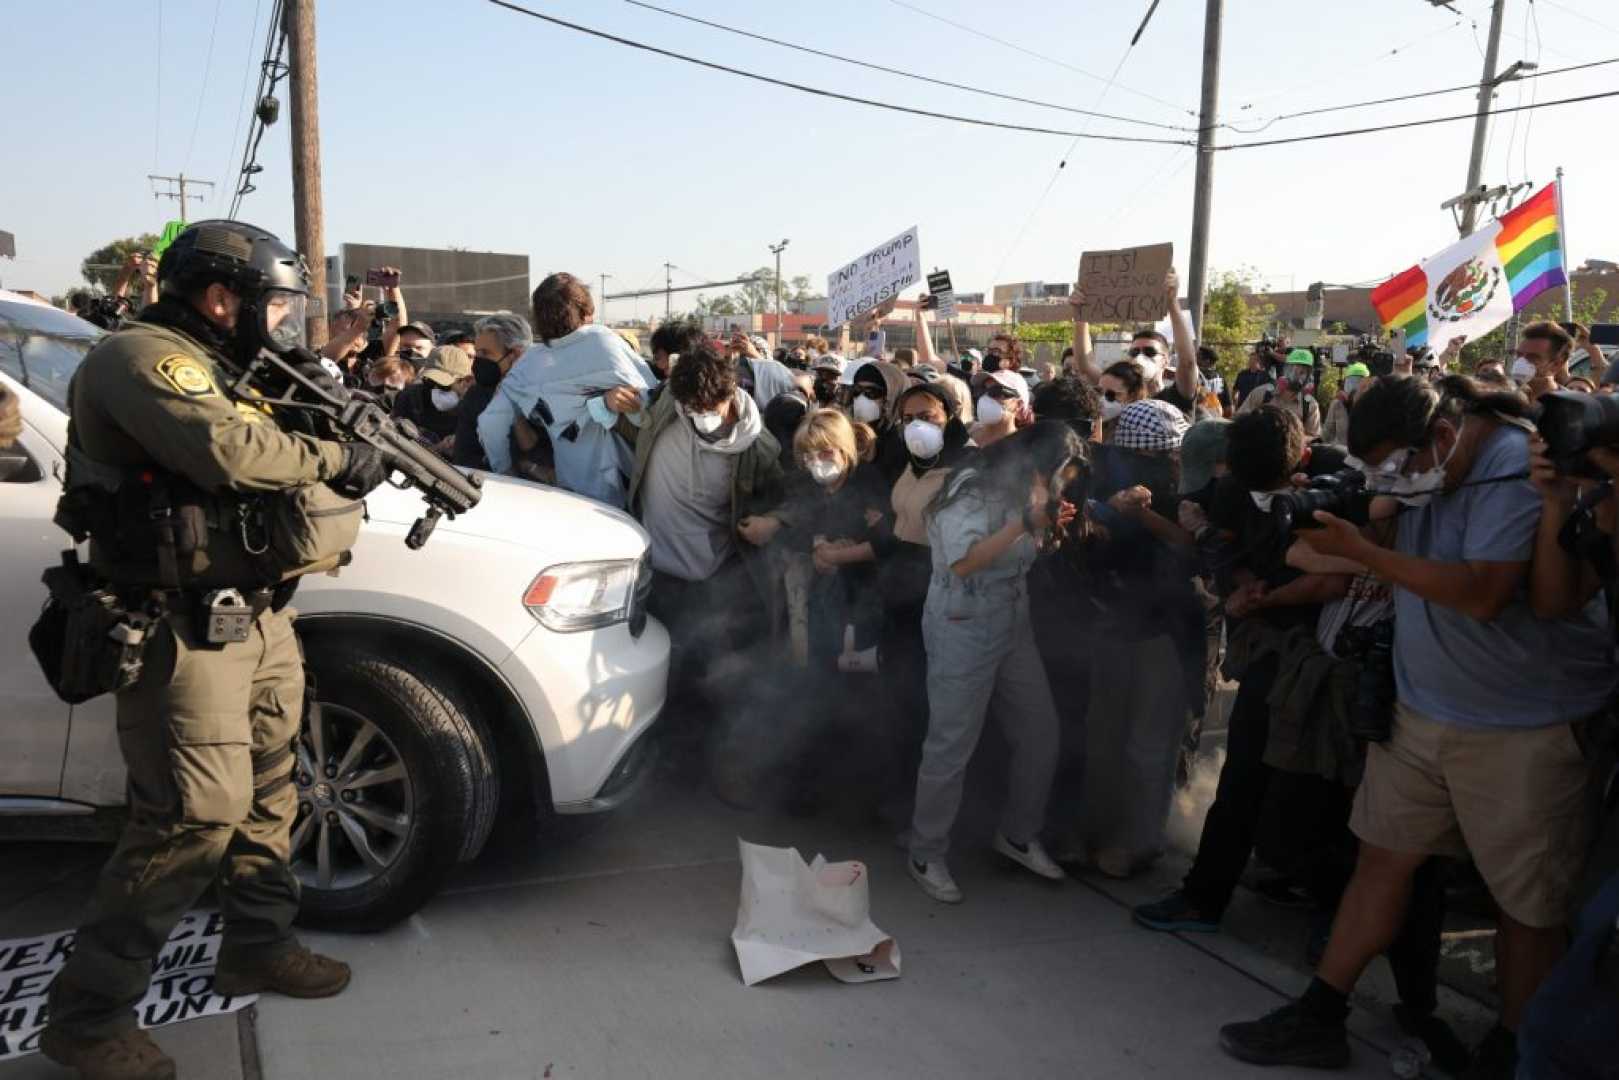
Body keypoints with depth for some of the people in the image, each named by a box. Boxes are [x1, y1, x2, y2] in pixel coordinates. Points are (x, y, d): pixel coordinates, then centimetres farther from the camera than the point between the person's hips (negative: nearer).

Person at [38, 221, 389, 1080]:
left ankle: (259, 948, 32)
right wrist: (334, 457, -16)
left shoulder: (215, 372, 19)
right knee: (197, 819, -8)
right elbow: (227, 453, -29)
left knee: (268, 793, 16)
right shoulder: (140, 358, -14)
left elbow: (262, 458, 16)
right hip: (187, 632, -10)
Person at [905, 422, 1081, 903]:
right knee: (951, 748, -1)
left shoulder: (1017, 493, 8)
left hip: (1013, 627, 8)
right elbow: (964, 562, -30)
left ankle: (1019, 835, 30)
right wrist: (1025, 521, -31)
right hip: (963, 632, -8)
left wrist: (1047, 527, 1)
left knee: (1041, 733, 11)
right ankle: (926, 857, 16)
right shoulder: (969, 492, -17)